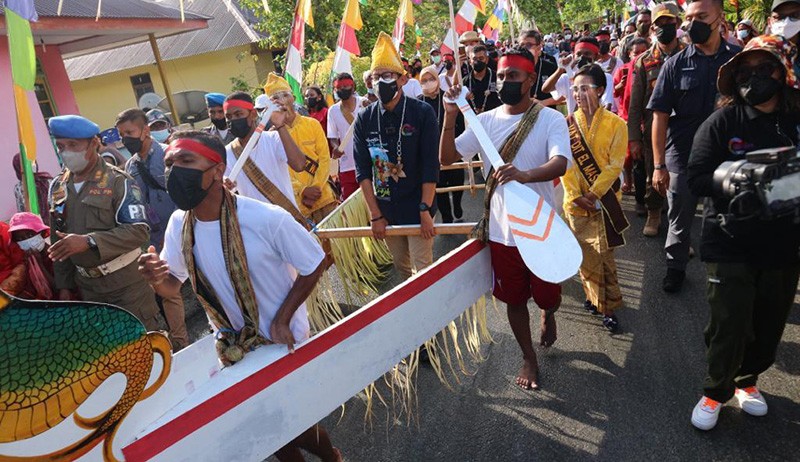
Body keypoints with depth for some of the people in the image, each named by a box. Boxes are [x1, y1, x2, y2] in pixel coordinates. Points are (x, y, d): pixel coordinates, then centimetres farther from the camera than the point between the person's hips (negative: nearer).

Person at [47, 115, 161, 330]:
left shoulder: (119, 181, -12)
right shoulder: (57, 187, 6)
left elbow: (139, 230, -19)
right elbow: (58, 240, 13)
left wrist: (88, 241, -27)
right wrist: (63, 284, 12)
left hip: (126, 281, -5)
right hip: (87, 284, 6)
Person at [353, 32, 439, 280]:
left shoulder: (422, 112, -8)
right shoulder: (364, 119, -1)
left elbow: (430, 166, -11)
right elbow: (363, 170, -1)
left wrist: (425, 211, -15)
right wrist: (375, 215, -4)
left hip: (417, 207, -3)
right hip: (385, 210, 4)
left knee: (424, 270, -2)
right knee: (402, 268, 17)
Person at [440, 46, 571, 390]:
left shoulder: (550, 119, -9)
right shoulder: (486, 121, 1)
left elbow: (560, 163, -26)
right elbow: (447, 157, -3)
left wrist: (526, 174, -46)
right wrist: (450, 116, -16)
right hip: (501, 229, 3)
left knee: (547, 295, 13)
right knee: (514, 298, 14)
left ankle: (548, 314, 52)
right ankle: (529, 358, 37)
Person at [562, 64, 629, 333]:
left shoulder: (615, 124, -3)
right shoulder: (566, 124, 1)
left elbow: (615, 165, -8)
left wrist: (593, 193, -17)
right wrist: (575, 195, -13)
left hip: (605, 200, -2)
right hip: (576, 202, 2)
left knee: (604, 254, -1)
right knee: (584, 254, 9)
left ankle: (609, 306, 12)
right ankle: (595, 297, 28)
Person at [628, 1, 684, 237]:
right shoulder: (644, 61, 2)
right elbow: (635, 103, 1)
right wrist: (633, 138, -3)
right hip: (653, 129, 0)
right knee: (652, 175, 9)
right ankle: (653, 215, 28)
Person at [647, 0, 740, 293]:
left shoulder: (739, 59, 1)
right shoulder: (676, 64, -2)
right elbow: (660, 116, -5)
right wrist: (659, 165, -10)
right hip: (682, 156, -1)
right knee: (679, 219, 12)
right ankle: (675, 267, 32)